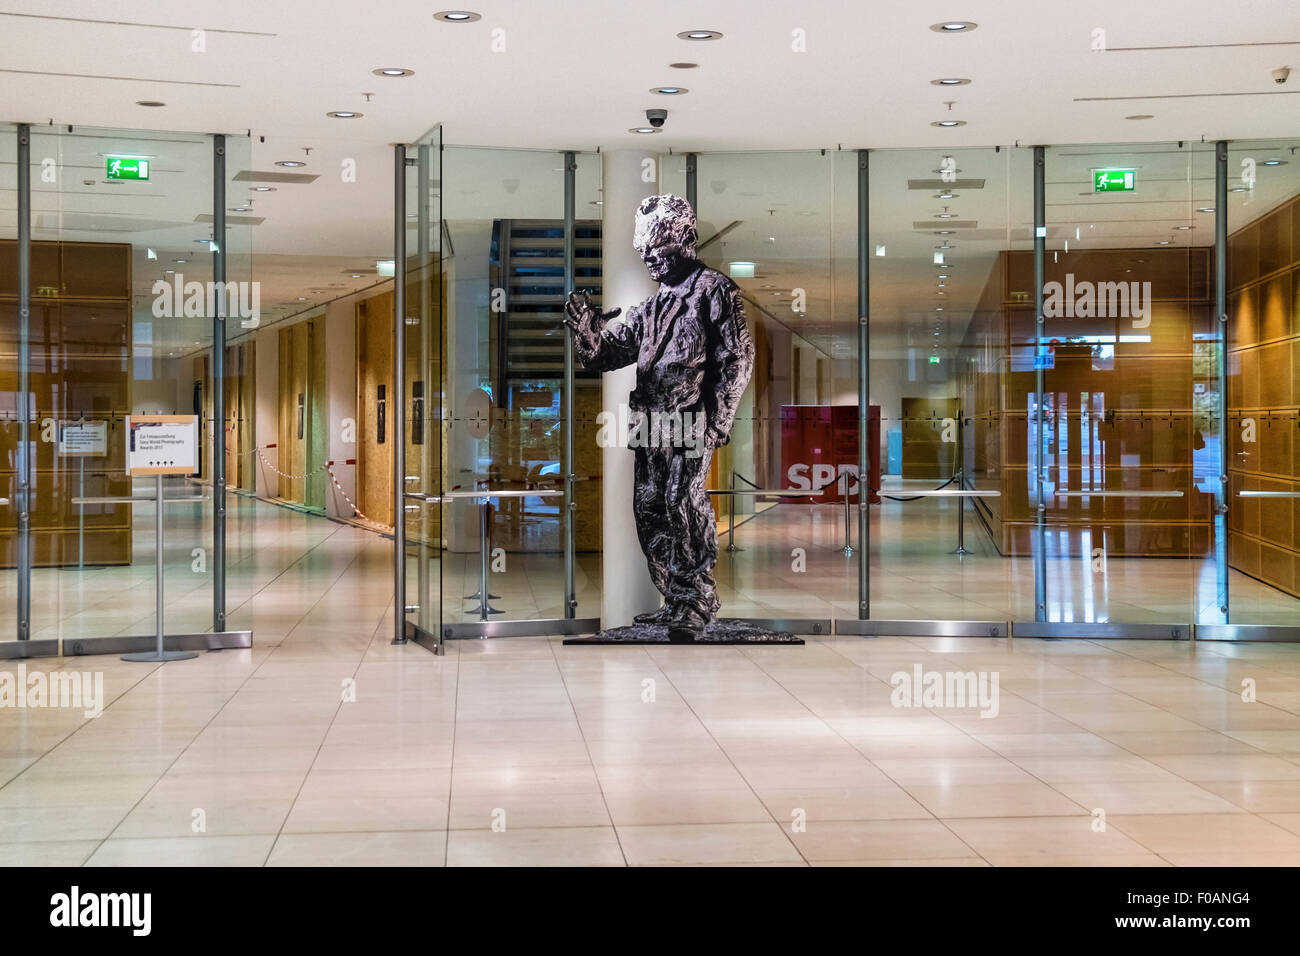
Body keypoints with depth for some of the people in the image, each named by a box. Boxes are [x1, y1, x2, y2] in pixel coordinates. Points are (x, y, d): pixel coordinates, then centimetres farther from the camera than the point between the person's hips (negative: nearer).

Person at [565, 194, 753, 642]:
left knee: (682, 504, -15)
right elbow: (606, 353, 18)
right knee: (648, 508, 6)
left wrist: (718, 421, -12)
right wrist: (585, 326, -4)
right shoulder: (651, 302, 20)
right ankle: (675, 602, 17)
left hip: (691, 419, -7)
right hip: (652, 421, 8)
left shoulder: (714, 289, -1)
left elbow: (737, 358, -6)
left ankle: (696, 606, -7)